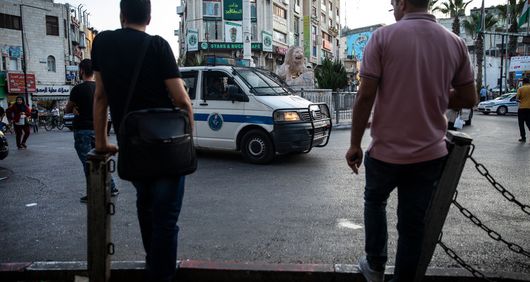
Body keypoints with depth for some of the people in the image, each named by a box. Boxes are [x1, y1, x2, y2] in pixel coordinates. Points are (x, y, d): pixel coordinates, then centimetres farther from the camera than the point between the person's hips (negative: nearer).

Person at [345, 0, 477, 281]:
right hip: (430, 153, 3)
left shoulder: (383, 36, -10)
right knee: (413, 223, 14)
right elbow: (469, 99, 7)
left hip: (387, 150, -2)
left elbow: (365, 96, -14)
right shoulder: (456, 43, 1)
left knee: (374, 202, 25)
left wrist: (355, 144, -5)